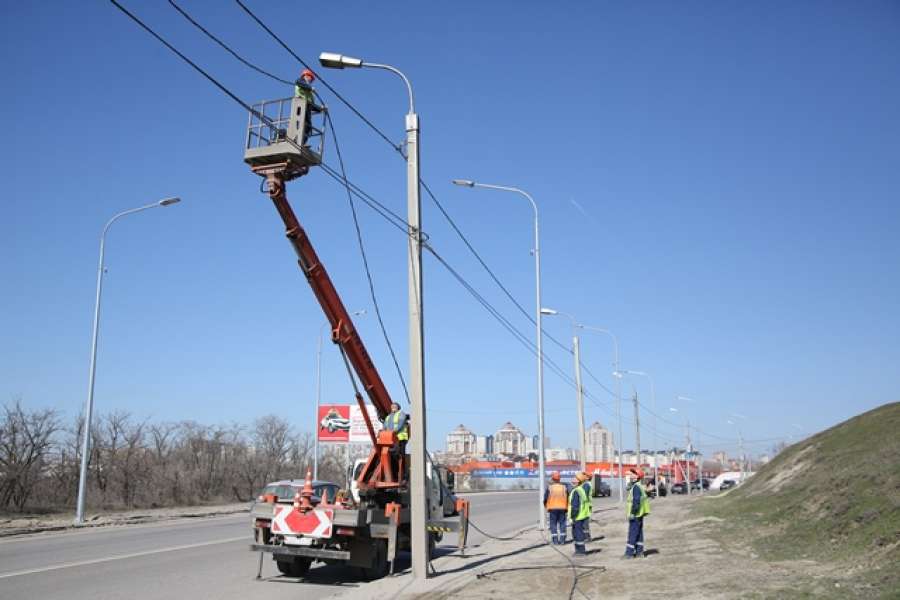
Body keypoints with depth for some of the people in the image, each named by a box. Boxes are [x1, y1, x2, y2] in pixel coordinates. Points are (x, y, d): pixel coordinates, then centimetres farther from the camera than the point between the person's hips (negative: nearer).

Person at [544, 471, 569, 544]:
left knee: (553, 524, 6)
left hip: (553, 509, -2)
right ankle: (562, 540, 9)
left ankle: (555, 540, 3)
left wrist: (546, 506, 14)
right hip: (562, 508, 2)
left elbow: (545, 498, -3)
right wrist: (567, 507, 19)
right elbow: (568, 498, 6)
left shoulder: (549, 487, -5)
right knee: (562, 523, 10)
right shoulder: (564, 487, 3)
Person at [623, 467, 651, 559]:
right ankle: (639, 552, 18)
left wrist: (632, 513, -22)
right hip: (639, 515, 11)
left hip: (635, 515, -11)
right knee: (639, 533, 13)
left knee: (632, 534, -8)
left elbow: (636, 501, -25)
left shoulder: (636, 487, -18)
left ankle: (629, 553, -7)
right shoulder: (639, 486, 15)